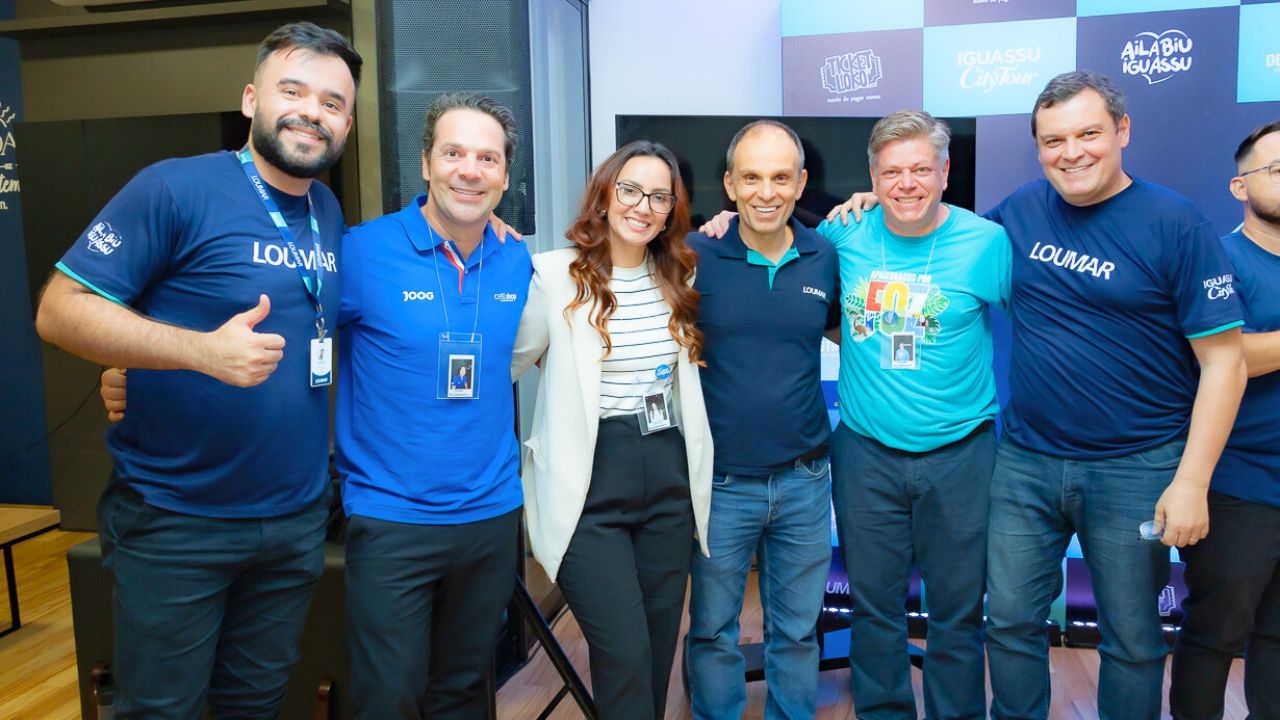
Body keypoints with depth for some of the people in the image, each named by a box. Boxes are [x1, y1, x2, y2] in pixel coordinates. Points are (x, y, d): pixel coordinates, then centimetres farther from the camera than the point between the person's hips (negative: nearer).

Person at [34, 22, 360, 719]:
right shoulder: (176, 189, -14)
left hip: (297, 521, 6)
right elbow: (60, 308, -14)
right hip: (175, 524, -5)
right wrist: (202, 349, -29)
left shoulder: (328, 212, 6)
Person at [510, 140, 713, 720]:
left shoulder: (679, 277, 8)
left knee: (658, 649, 14)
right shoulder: (555, 276, -7)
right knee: (625, 654, -7)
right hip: (589, 486, -5)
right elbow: (506, 366, 1)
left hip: (668, 477, 5)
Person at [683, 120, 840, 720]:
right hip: (721, 482, -2)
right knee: (712, 630, 13)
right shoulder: (695, 255, -8)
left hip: (804, 480, 3)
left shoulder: (826, 256, -1)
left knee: (798, 628, 18)